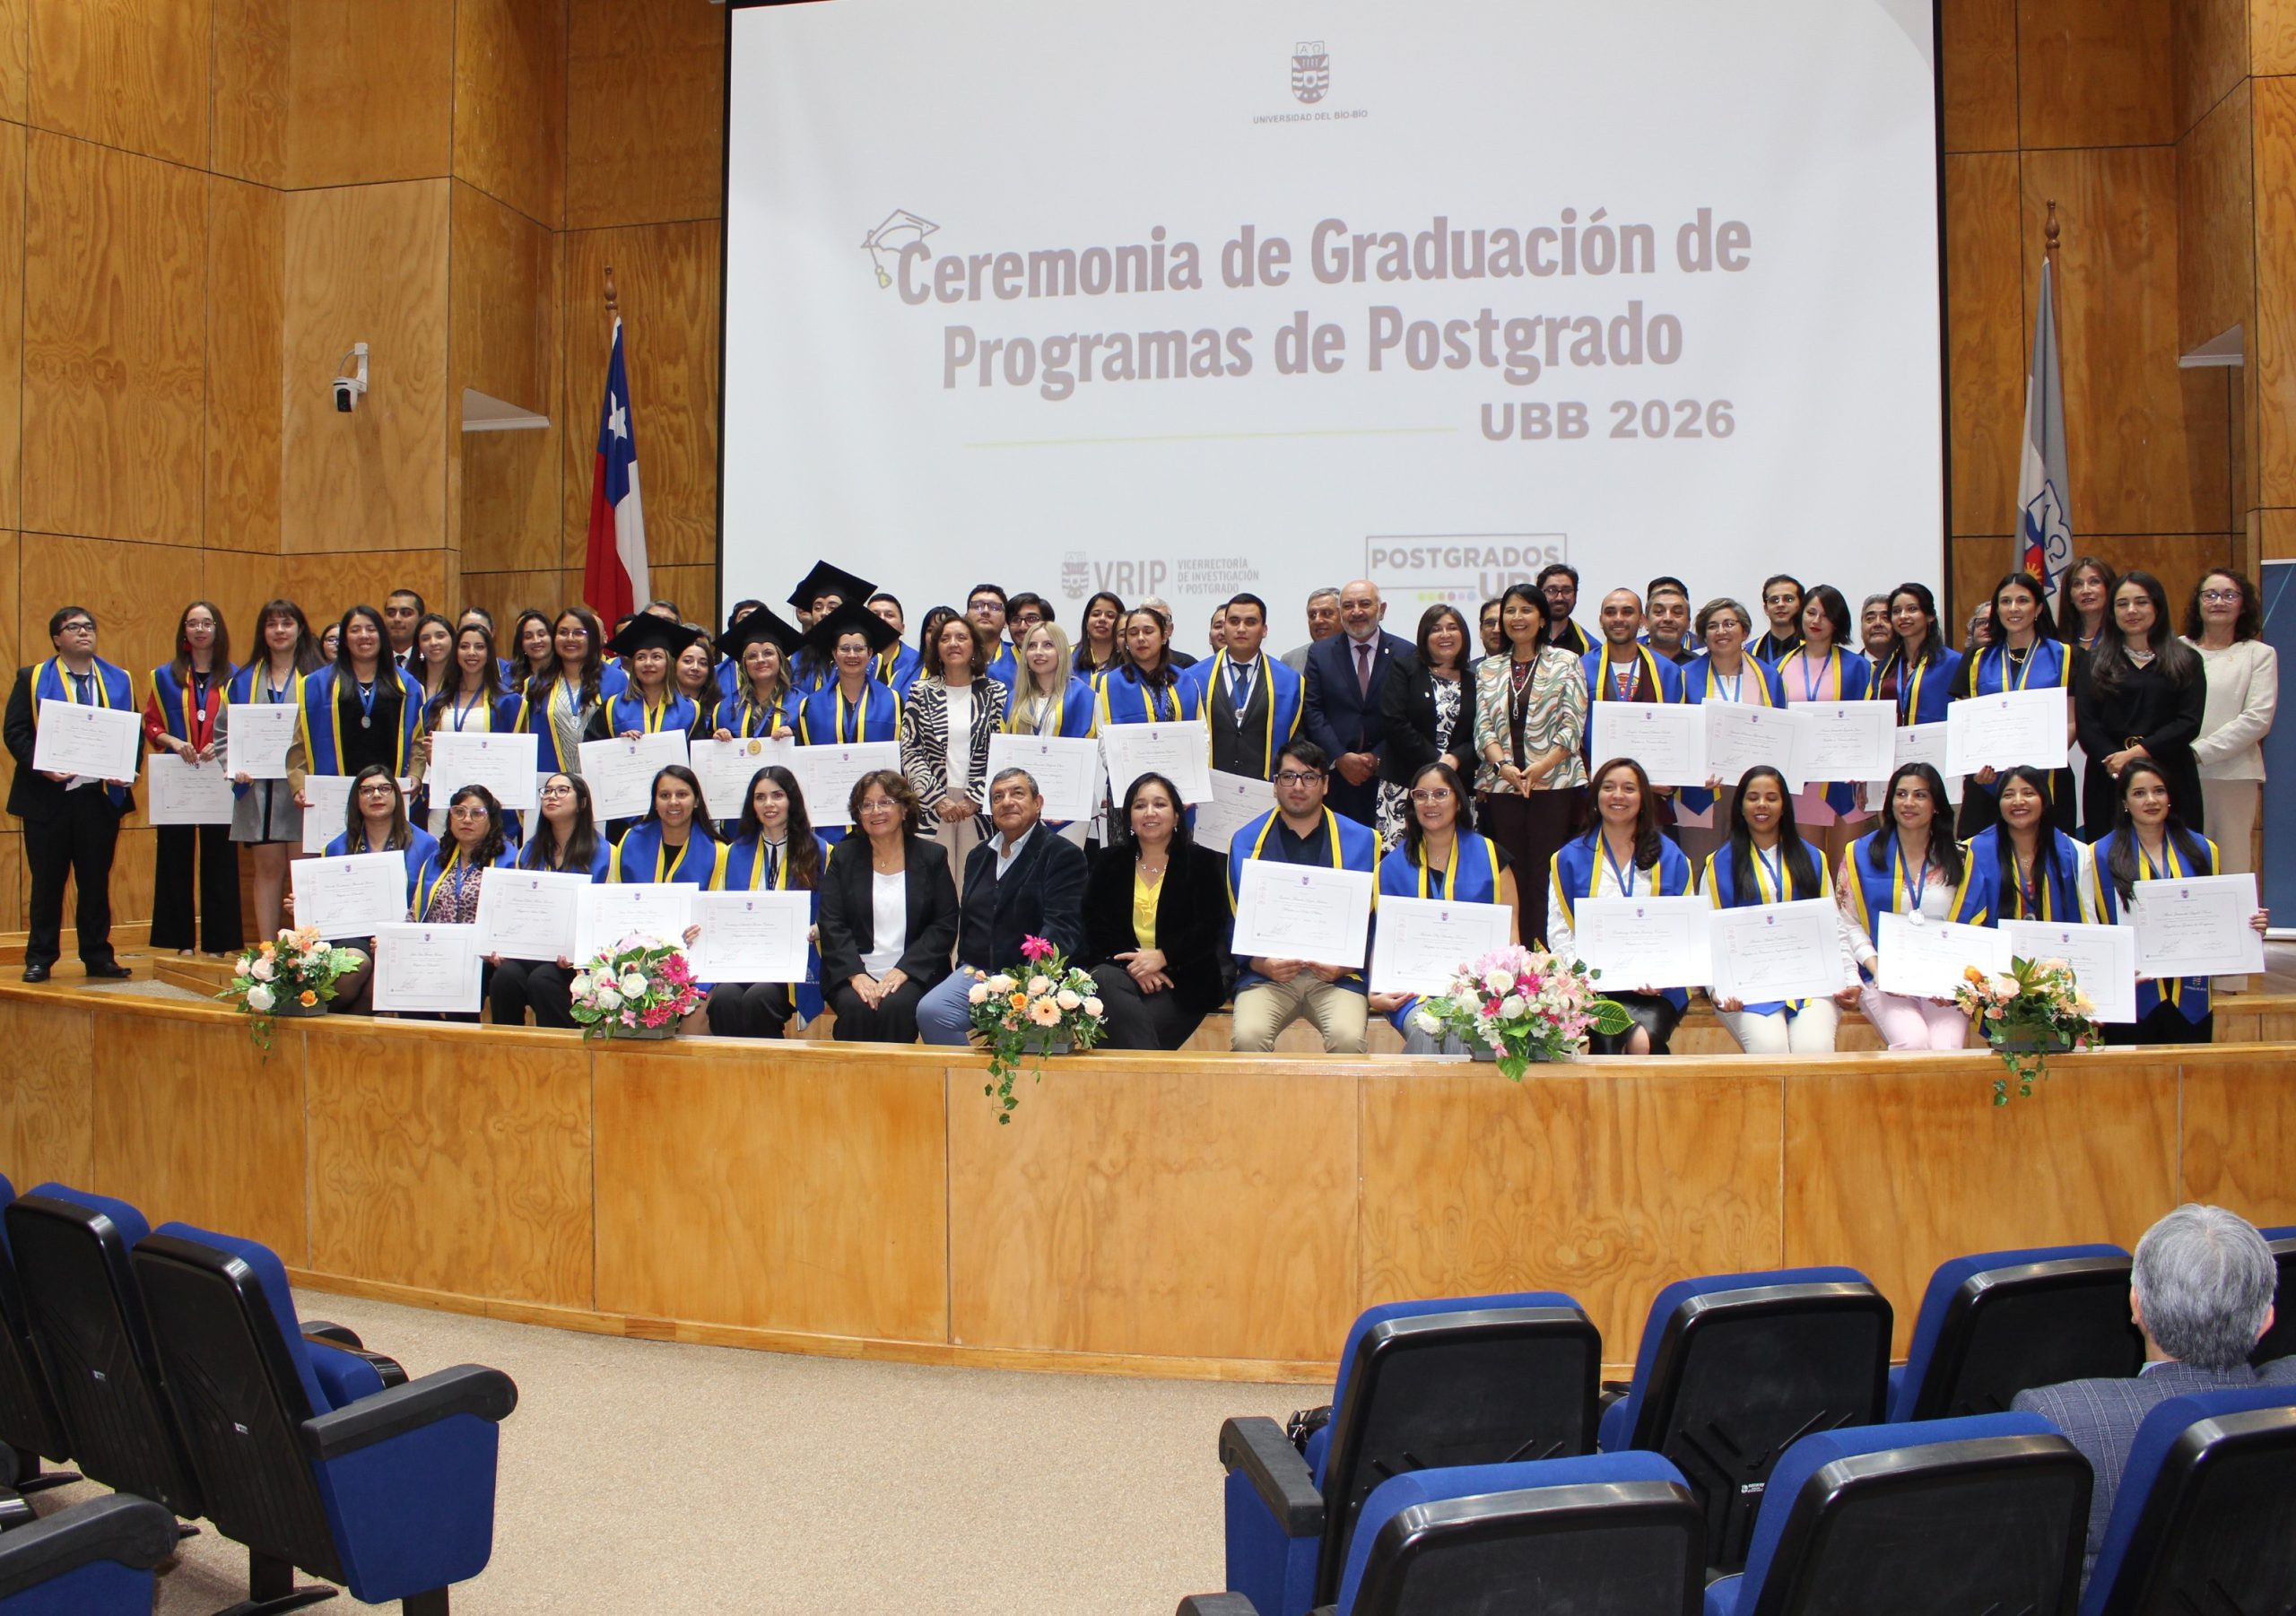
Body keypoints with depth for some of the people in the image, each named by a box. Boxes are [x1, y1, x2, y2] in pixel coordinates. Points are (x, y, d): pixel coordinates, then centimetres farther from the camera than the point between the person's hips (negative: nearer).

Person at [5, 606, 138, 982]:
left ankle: (98, 956, 15)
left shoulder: (119, 681, 11)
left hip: (101, 796, 2)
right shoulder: (32, 679, 5)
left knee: (96, 880, 7)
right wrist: (43, 767, -17)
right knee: (47, 880, 4)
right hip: (48, 796, -2)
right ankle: (39, 959, 13)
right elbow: (15, 732, -1)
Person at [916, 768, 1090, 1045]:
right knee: (930, 1011, -24)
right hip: (977, 972, 5)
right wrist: (968, 968, 8)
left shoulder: (1063, 855, 0)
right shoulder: (979, 856, 22)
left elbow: (1061, 928, -12)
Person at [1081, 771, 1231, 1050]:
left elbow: (1210, 930, -2)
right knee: (1103, 980, -34)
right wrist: (1133, 963, -15)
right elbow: (1096, 927, 3)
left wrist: (1162, 957, -17)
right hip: (1121, 971, 3)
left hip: (1183, 980, -3)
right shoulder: (1108, 864, 14)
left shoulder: (1204, 863, 8)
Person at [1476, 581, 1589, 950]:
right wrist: (1503, 766, -11)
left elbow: (1572, 726, -3)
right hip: (1501, 785, 3)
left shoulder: (1566, 663, 5)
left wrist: (1540, 768, -15)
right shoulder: (1488, 669, 15)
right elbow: (1483, 727, 7)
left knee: (1546, 875, -6)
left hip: (1556, 784, -3)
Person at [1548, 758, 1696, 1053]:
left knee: (1644, 1042, -28)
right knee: (1612, 1040, -31)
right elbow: (1559, 933, 7)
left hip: (1656, 988, 1)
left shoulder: (1670, 857, 14)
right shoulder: (1570, 858, 12)